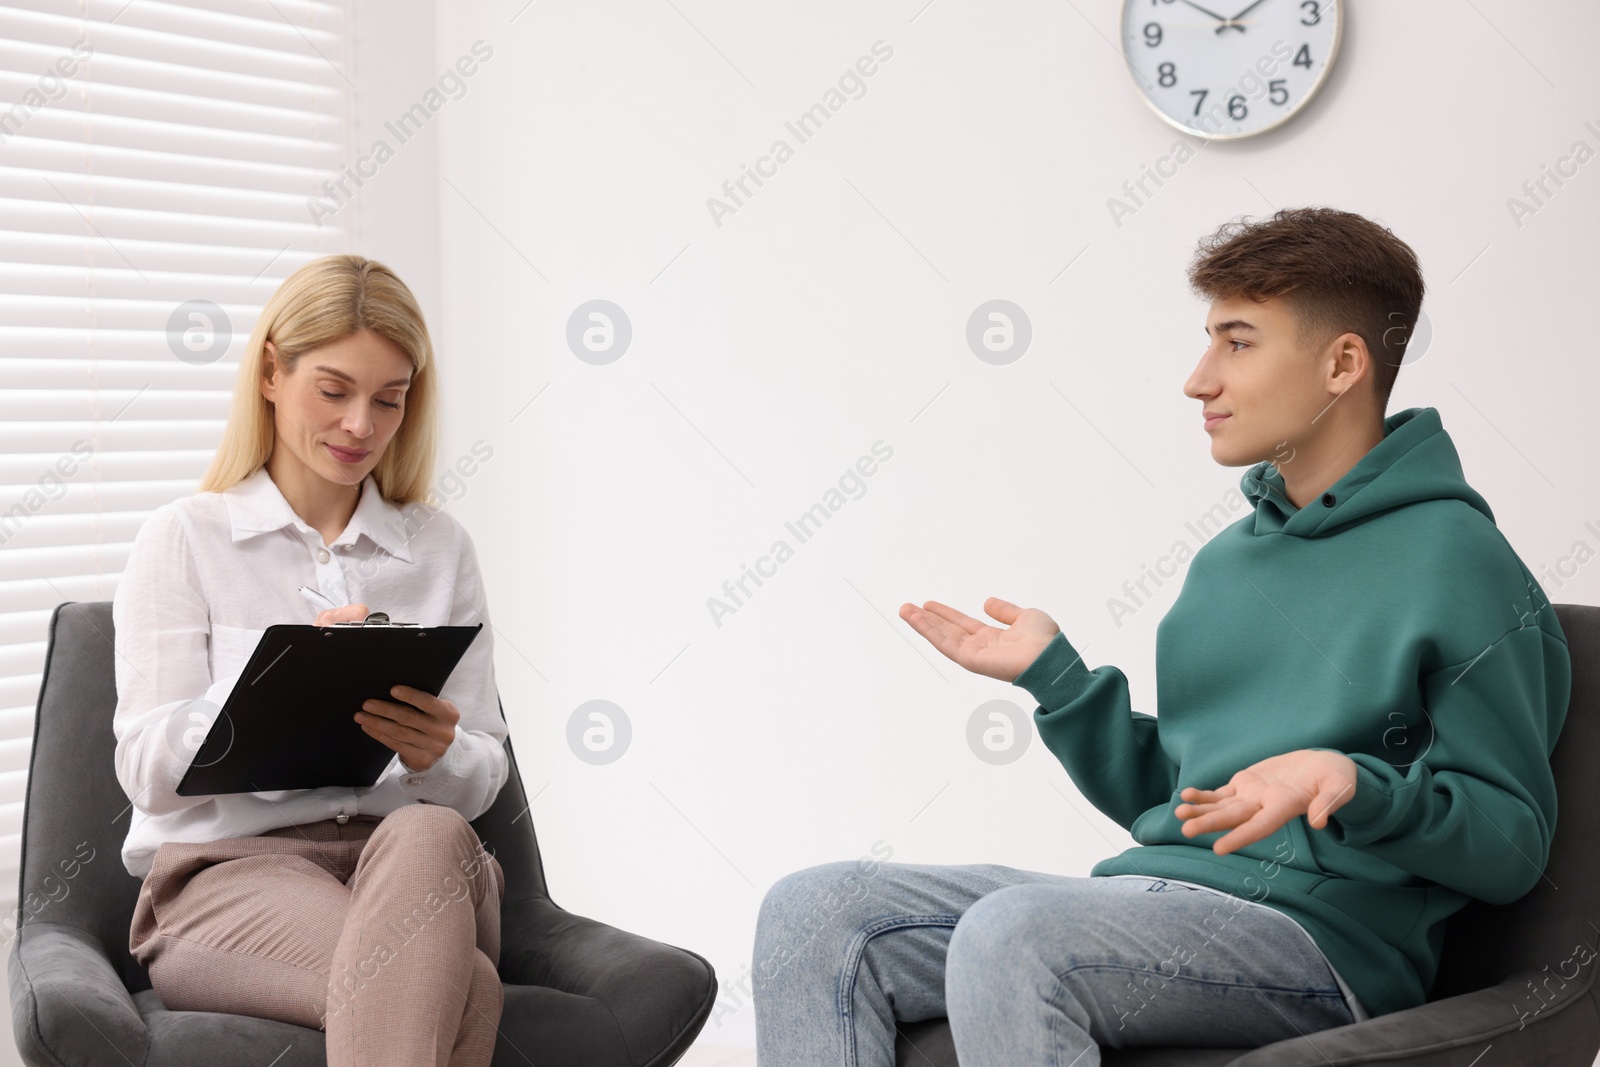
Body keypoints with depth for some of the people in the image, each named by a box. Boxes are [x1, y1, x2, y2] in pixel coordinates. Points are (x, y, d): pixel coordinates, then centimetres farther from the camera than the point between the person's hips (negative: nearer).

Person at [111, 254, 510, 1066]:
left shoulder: (443, 550, 16)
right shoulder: (183, 539, 8)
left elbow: (482, 778, 12)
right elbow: (149, 768, -1)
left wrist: (437, 755, -13)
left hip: (412, 867, 4)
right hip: (229, 865, -4)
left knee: (430, 834, -38)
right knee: (462, 990, -38)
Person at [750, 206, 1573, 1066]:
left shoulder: (1453, 560, -4)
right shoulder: (1225, 558, 19)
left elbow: (1513, 846, -5)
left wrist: (1353, 786, -23)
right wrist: (1052, 673, 10)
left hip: (1320, 933, -7)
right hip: (1148, 894, 8)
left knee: (1011, 935, -36)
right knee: (814, 914, -9)